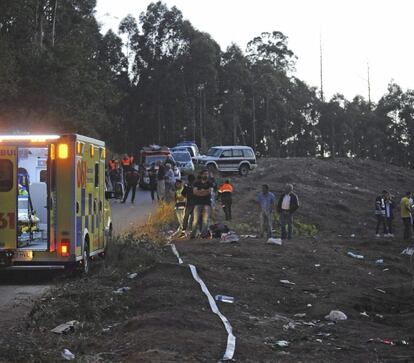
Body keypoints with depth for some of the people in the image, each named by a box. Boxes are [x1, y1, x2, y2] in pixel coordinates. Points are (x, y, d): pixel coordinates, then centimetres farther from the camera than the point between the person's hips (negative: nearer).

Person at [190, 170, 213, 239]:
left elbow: (209, 191, -4)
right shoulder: (197, 183, 12)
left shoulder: (209, 183, 11)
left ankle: (204, 234, -10)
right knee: (196, 219, -7)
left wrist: (199, 192, -4)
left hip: (207, 203, 0)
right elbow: (195, 191, -3)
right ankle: (193, 234, -6)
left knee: (206, 219, -9)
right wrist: (204, 191, -6)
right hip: (198, 203, 0)